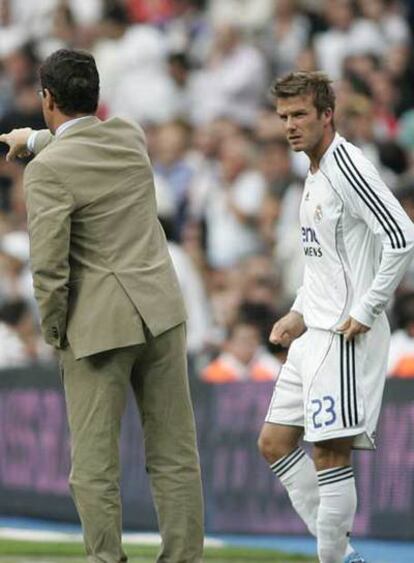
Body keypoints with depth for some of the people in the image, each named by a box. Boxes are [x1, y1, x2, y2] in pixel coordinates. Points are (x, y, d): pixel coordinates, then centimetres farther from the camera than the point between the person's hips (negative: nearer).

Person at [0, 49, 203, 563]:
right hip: (160, 310, 6)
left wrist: (55, 335, 0)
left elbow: (49, 268, -16)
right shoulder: (129, 137, 5)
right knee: (174, 457, 7)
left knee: (94, 467, 2)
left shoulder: (47, 170, -14)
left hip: (98, 326, -6)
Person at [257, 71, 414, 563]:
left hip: (345, 335, -11)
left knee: (329, 453, -11)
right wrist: (300, 314, 16)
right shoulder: (315, 173, 16)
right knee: (274, 442, 10)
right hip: (315, 333, 11)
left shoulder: (346, 166, -14)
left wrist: (365, 311, -19)